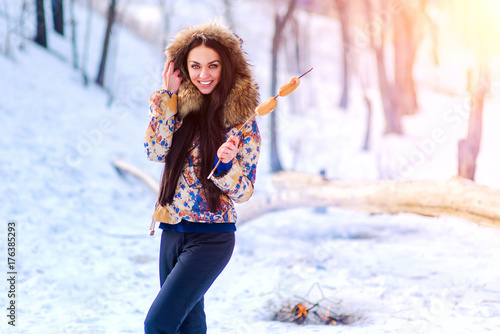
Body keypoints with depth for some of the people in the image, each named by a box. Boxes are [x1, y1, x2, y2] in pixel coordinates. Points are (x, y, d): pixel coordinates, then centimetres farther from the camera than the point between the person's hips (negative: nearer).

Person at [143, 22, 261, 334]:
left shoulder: (242, 119, -7)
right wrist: (168, 94, -8)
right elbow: (156, 151, -8)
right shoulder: (181, 106, 6)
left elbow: (243, 191, -6)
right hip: (172, 233, 5)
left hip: (211, 238, -5)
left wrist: (225, 163, -27)